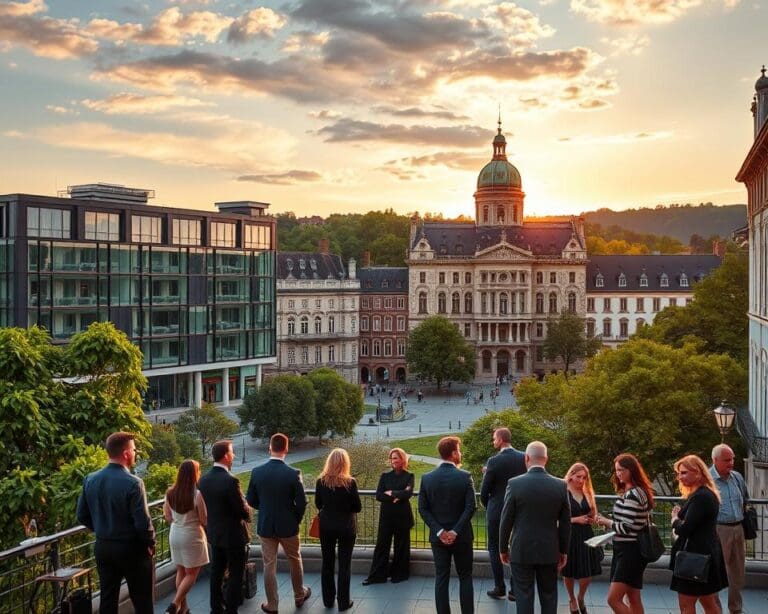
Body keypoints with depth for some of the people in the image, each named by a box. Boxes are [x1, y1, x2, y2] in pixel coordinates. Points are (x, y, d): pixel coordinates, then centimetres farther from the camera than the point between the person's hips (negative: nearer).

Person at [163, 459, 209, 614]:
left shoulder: (169, 493, -4)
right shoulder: (197, 494, -21)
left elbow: (168, 518, 5)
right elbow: (204, 521, -14)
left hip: (175, 535, 6)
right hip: (192, 537, -6)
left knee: (181, 572, 18)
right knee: (191, 574, 7)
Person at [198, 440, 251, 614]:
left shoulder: (203, 480, -3)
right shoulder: (230, 481, -25)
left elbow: (204, 506, 7)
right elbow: (243, 511, -19)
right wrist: (247, 514, 2)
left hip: (214, 533, 7)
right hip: (233, 535, -7)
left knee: (216, 573, 17)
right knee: (235, 575, 4)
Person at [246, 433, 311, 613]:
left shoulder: (257, 472, -10)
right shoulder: (293, 473, -17)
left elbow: (250, 500, -1)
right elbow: (302, 503, -13)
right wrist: (296, 520, 6)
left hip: (265, 526, 1)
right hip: (288, 525, -1)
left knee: (269, 565, 10)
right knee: (295, 561, 20)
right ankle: (299, 595, 36)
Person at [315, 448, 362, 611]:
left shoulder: (321, 481, -9)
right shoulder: (350, 482, -17)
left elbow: (318, 504, 3)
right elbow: (358, 507, -9)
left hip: (326, 526, 2)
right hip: (346, 527, -2)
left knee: (327, 563, 15)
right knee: (344, 564, 7)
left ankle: (328, 599, 24)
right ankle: (343, 601, 12)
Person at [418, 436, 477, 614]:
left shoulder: (427, 478, -3)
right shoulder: (465, 476, -10)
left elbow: (423, 509, -5)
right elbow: (470, 507, -15)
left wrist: (439, 531, -6)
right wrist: (456, 531, -13)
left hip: (438, 537, 2)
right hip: (461, 536, -2)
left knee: (441, 578, 8)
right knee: (465, 577, 11)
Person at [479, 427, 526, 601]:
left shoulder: (494, 461, -17)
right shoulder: (524, 458, -4)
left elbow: (484, 491, -11)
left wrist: (487, 507, 10)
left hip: (497, 512, -4)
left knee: (495, 549, 11)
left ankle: (500, 589, 14)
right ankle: (515, 589, 17)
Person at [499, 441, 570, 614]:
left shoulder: (515, 483, -11)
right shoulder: (560, 485, -5)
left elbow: (506, 520, -6)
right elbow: (565, 523, 1)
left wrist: (503, 548, 6)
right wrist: (563, 550, 12)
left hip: (522, 551, -2)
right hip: (549, 551, 2)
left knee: (524, 598, 5)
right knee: (549, 597, 13)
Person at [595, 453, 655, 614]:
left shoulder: (632, 495, -18)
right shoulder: (639, 492, 14)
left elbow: (628, 527, -22)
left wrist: (607, 522, -7)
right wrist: (609, 523, 9)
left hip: (629, 550, -11)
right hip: (631, 549, 11)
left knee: (613, 599, -12)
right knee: (633, 599, 13)